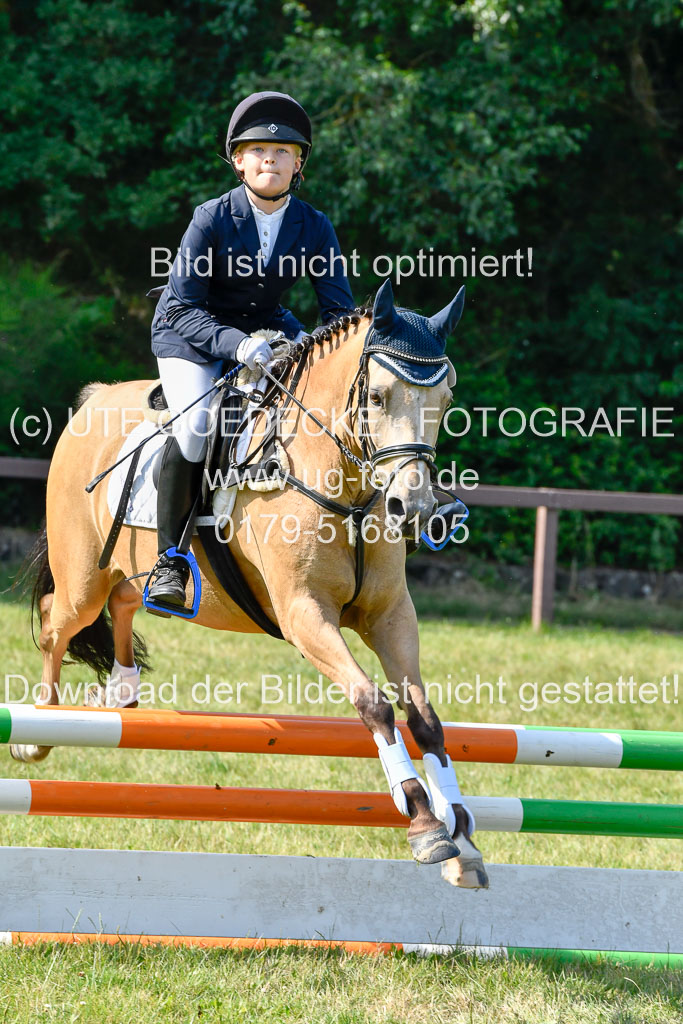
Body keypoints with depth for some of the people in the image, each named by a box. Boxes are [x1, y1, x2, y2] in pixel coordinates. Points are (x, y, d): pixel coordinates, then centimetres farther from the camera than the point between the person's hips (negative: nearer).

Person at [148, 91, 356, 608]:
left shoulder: (314, 227, -10)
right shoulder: (212, 219, -19)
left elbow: (340, 310, -10)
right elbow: (183, 308, -20)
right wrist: (237, 345, -37)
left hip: (268, 331, 4)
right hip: (192, 335, -4)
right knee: (195, 427, -29)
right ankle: (170, 562, -15)